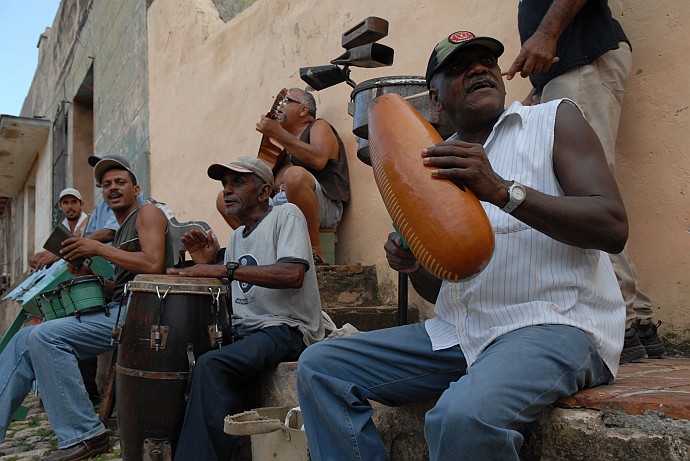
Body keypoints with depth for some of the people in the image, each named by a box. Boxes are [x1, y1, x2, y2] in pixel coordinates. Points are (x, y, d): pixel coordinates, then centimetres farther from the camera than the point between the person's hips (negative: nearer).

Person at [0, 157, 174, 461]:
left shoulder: (147, 213, 0)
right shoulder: (122, 230, 26)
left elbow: (153, 265, -17)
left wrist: (99, 249, -10)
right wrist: (88, 277, 7)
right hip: (118, 310, 9)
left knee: (46, 336, -22)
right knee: (25, 339, 2)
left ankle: (83, 435, -16)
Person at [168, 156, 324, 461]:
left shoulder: (286, 215, -4)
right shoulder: (237, 237, 19)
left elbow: (293, 274, -23)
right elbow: (227, 297, 21)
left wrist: (225, 269, -24)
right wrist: (208, 265, 3)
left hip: (287, 329, -8)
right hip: (244, 331, 8)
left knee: (211, 365, -28)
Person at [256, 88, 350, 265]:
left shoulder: (319, 126, 6)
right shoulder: (288, 138, 27)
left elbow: (319, 160, -17)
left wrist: (279, 134, -15)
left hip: (326, 207, -7)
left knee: (296, 174, -40)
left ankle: (315, 252, -29)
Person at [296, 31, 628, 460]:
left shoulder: (555, 119, 5)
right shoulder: (435, 162, 17)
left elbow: (613, 227, -10)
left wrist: (502, 191, -21)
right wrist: (412, 265, -4)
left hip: (554, 322, -5)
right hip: (460, 332, 5)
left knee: (464, 415, -35)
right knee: (320, 367, -5)